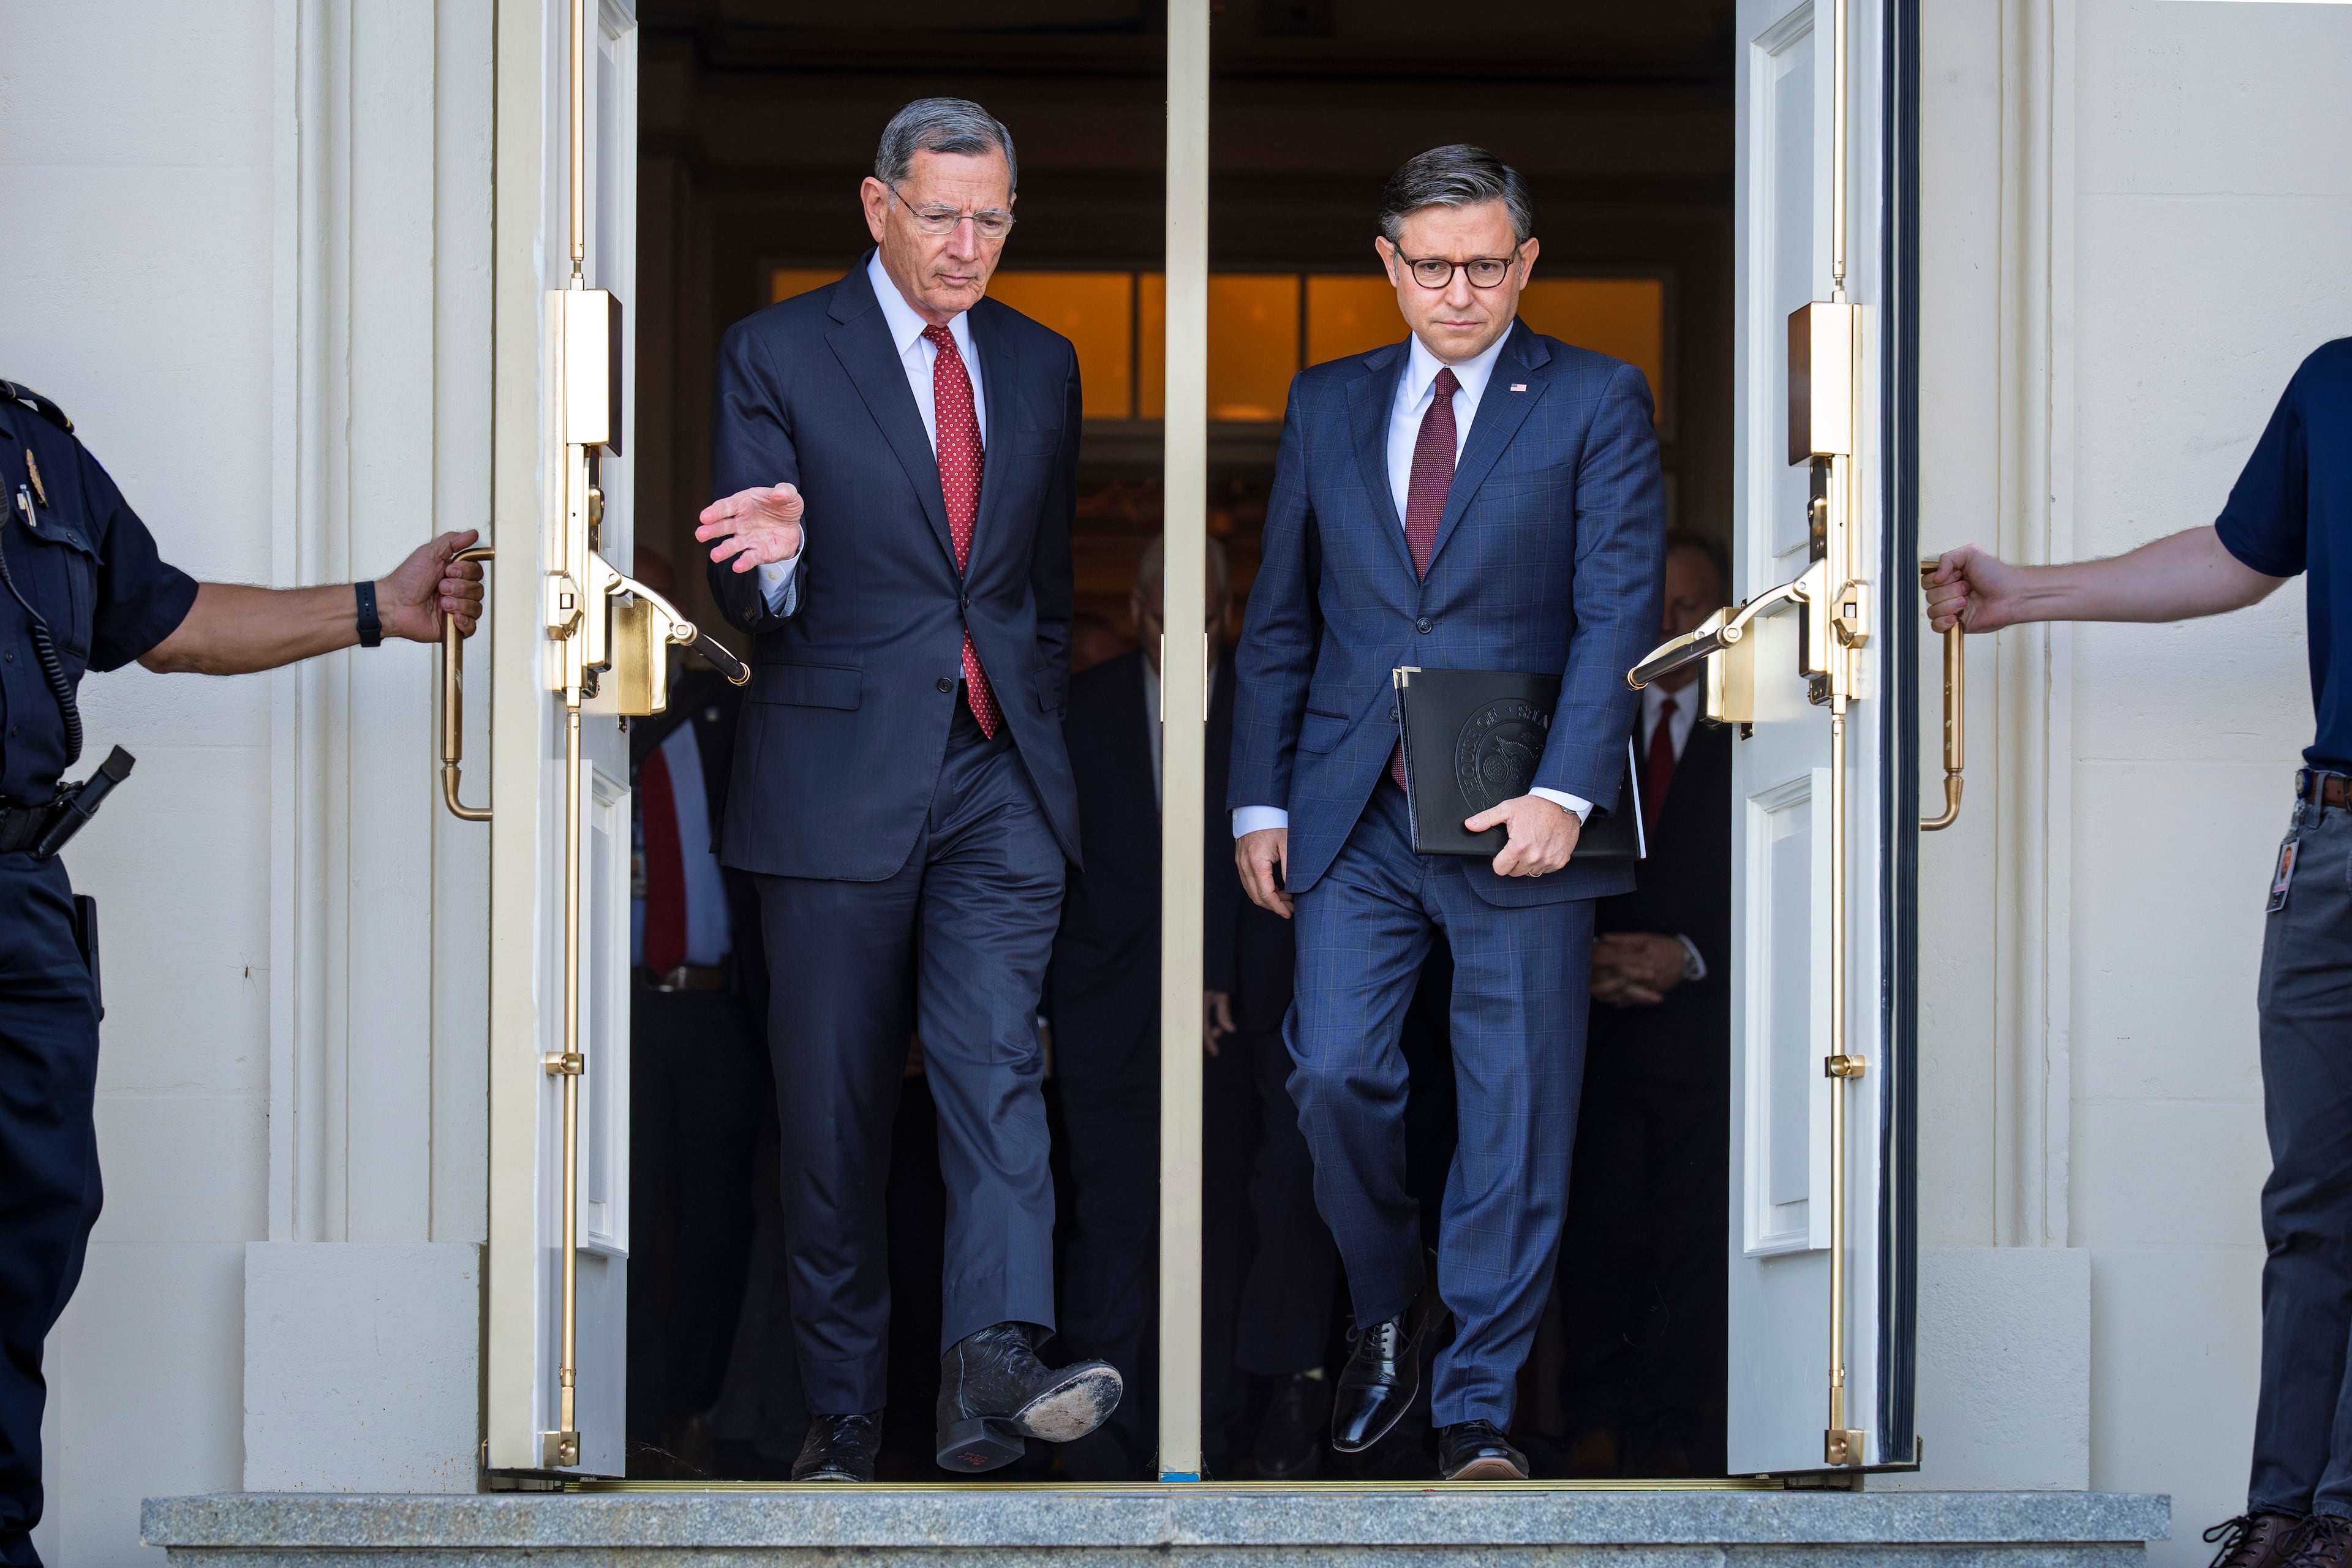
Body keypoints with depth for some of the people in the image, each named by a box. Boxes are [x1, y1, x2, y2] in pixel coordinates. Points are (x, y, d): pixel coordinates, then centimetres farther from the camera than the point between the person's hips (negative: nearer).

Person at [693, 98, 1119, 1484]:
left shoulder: (1042, 365, 13)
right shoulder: (777, 355, -1)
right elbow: (748, 593, -6)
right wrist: (771, 557, -28)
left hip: (1001, 782, 2)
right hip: (837, 782, -2)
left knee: (998, 1064, -16)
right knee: (835, 1111, 4)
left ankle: (995, 1370, -29)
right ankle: (844, 1417, 12)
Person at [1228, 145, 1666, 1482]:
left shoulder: (1597, 403, 1)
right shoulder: (1327, 405, 12)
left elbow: (1619, 608, -6)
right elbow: (1281, 617, 15)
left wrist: (1563, 792, -17)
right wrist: (1261, 798, 8)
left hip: (1518, 820, -2)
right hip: (1352, 818, 3)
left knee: (1517, 1117, 1)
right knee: (1336, 1075, -5)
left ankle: (1479, 1405, 11)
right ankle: (1390, 1312, 21)